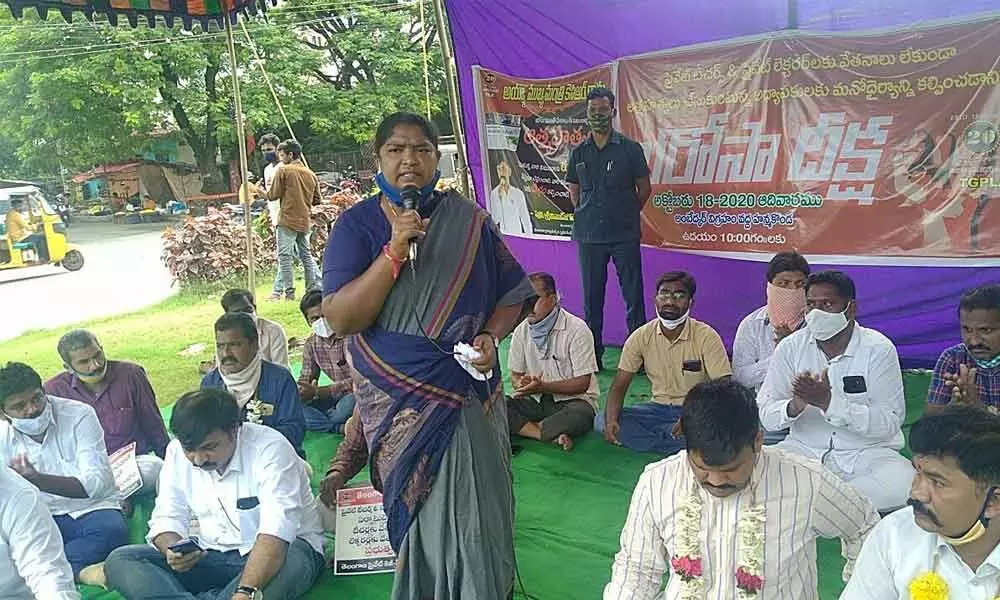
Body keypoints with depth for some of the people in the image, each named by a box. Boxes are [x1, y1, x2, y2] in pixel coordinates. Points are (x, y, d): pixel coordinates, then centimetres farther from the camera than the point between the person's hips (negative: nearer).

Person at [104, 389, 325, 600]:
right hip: (211, 556, 5)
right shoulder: (177, 451, -1)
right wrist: (172, 548, -22)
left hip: (285, 547, -5)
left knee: (291, 562, -40)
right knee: (119, 560, -12)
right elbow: (167, 518, 3)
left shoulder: (270, 448, -21)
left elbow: (276, 531, -31)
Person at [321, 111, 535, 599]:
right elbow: (340, 319, -14)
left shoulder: (468, 220, 0)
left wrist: (490, 336, -12)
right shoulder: (357, 224, -4)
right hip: (396, 398, 0)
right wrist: (395, 250, -22)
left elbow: (513, 294, 7)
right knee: (415, 509, 11)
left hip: (467, 390, 1)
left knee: (472, 508, 4)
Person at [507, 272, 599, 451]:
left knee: (580, 416, -38)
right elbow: (515, 374, 10)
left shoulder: (577, 329, -11)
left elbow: (582, 384, -13)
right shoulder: (521, 331, 4)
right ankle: (552, 435, -27)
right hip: (535, 401, 4)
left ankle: (523, 428, -19)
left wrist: (542, 386, -23)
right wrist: (522, 385, -15)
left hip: (571, 400, -3)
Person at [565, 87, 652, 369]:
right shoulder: (578, 153, 9)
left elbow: (644, 188, 6)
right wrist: (587, 218, 9)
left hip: (625, 235, -2)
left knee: (633, 295, -1)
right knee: (591, 297, 8)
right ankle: (593, 355, 17)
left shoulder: (630, 149, 1)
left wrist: (627, 215, 8)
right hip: (588, 236, 3)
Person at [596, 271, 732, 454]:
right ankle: (681, 446, -21)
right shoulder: (641, 337, -4)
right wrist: (611, 419, -24)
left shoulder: (706, 336, -12)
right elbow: (619, 386, -4)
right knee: (601, 420, -19)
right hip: (659, 408, 4)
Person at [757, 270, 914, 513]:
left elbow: (890, 422, -16)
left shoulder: (878, 349, -7)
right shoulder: (791, 347, -1)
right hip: (805, 449, 1)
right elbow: (766, 416, -3)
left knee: (900, 486, -32)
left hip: (867, 452, -1)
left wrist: (829, 401, -28)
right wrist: (794, 406, -26)